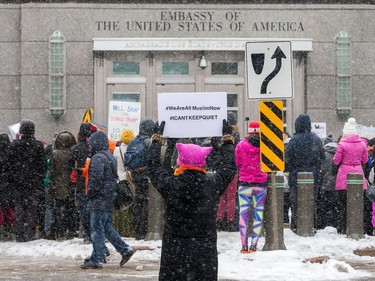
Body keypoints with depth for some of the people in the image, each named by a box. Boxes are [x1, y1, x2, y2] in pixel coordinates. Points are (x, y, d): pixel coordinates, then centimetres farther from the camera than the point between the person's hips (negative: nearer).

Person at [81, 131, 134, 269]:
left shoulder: (98, 158, -15)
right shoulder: (110, 156, 16)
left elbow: (96, 179, -22)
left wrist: (91, 194, -9)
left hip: (99, 200, -10)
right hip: (110, 200, 10)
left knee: (97, 229, -5)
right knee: (107, 227, 18)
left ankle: (97, 259, -4)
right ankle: (125, 250, 15)